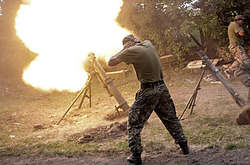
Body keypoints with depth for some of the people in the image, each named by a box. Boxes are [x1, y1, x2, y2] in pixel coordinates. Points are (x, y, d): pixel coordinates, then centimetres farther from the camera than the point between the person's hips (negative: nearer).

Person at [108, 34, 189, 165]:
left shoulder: (132, 51, -11)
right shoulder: (149, 44, 8)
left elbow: (111, 62, -7)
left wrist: (123, 49, -1)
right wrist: (135, 41, 21)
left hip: (148, 91, -6)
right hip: (162, 87, 6)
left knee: (134, 123, 5)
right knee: (170, 118, 20)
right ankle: (184, 146, 26)